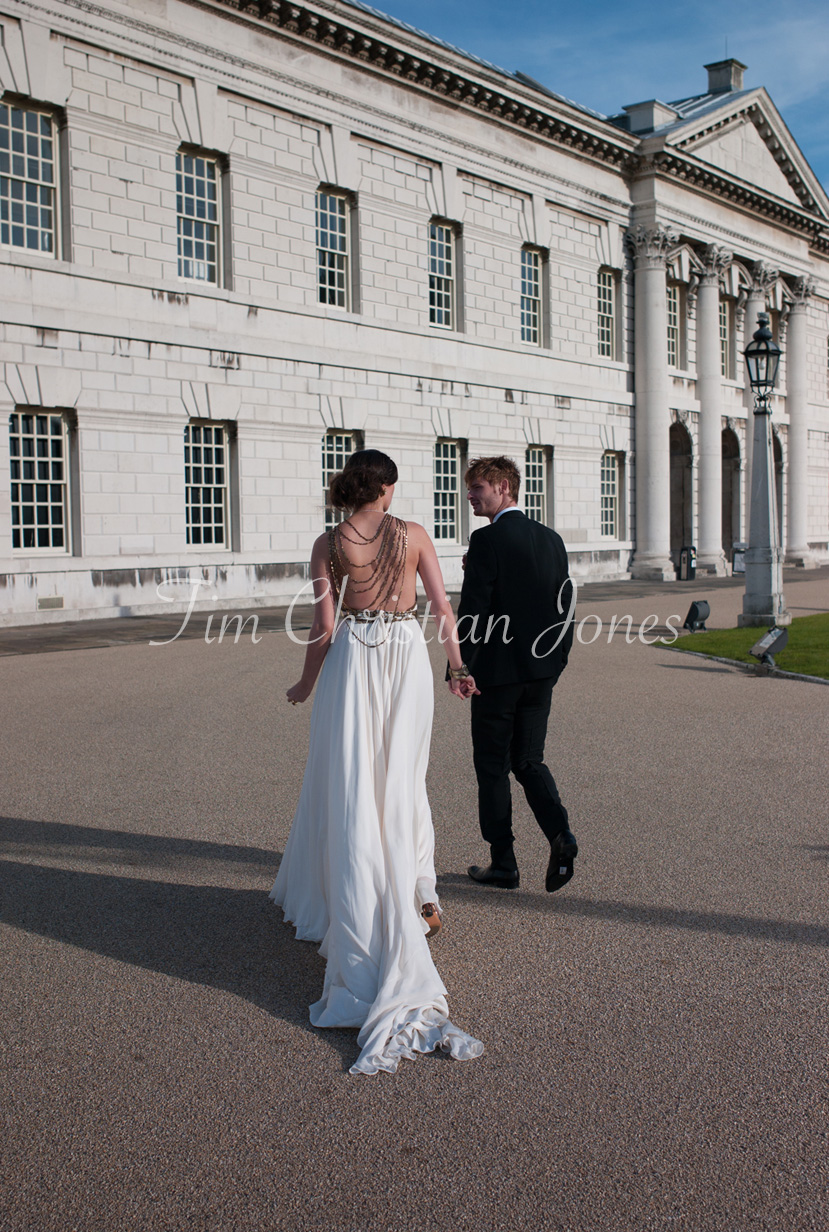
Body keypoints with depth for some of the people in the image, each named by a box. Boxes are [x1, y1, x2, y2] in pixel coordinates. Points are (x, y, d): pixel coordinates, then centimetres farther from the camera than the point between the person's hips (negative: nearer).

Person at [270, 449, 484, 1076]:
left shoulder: (328, 545, -3)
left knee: (351, 782, 5)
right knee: (402, 777, 13)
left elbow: (324, 627, -4)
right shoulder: (414, 534, -1)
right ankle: (417, 896, 18)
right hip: (408, 655, 2)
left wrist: (306, 684, 10)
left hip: (354, 659, -1)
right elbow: (443, 608, 1)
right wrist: (458, 667, 13)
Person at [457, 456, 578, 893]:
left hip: (497, 672, -6)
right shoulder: (551, 538, 8)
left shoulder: (486, 540, -13)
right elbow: (565, 608, 10)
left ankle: (503, 864, 13)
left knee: (493, 767, 6)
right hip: (541, 672, 6)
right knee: (528, 760, 16)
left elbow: (472, 610, -16)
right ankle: (560, 832, -5)